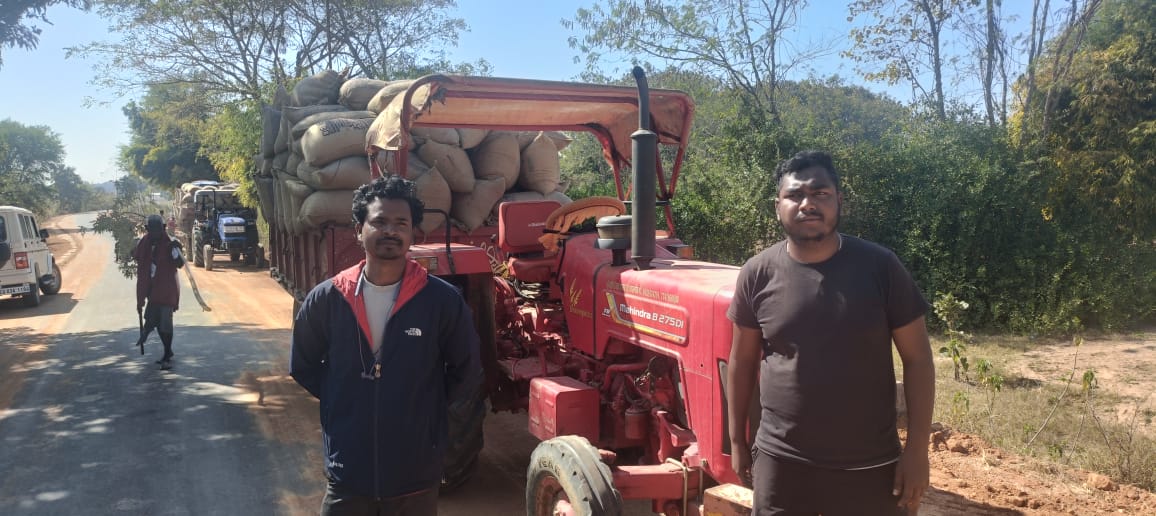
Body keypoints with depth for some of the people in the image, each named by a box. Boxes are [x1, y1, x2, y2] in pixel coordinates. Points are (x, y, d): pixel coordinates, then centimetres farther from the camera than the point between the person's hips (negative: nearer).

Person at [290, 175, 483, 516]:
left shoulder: (442, 300, -10)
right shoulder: (326, 299, -5)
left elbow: (466, 373, 2)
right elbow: (303, 366, 11)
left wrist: (427, 406, -1)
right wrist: (344, 402, 4)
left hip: (417, 478, -1)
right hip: (347, 475, 1)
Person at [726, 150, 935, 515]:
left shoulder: (880, 266, -8)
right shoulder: (758, 274, -5)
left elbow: (917, 359, -3)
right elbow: (742, 360, 4)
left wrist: (917, 449, -6)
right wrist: (738, 440, 8)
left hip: (870, 465, 0)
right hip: (781, 461, 1)